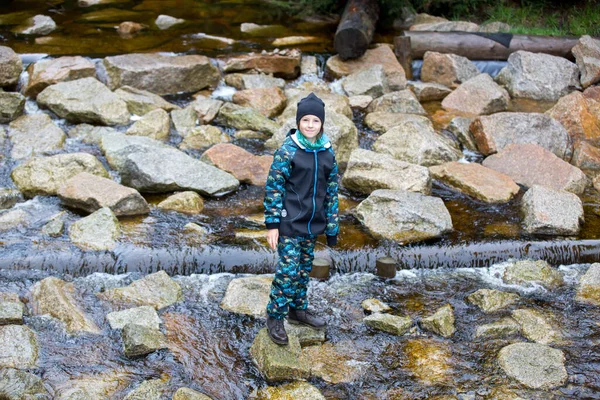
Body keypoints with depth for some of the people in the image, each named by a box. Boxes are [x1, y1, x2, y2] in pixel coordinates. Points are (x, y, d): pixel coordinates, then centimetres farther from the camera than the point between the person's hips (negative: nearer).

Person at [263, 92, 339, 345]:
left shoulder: (327, 152, 3)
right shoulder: (287, 150, -13)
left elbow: (332, 189, 10)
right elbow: (273, 188, -12)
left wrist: (332, 225, 9)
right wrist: (272, 225, -14)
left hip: (312, 223, 6)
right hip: (290, 223, -6)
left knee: (305, 268, 17)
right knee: (288, 270, -6)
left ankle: (298, 309, 35)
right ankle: (275, 318, 9)